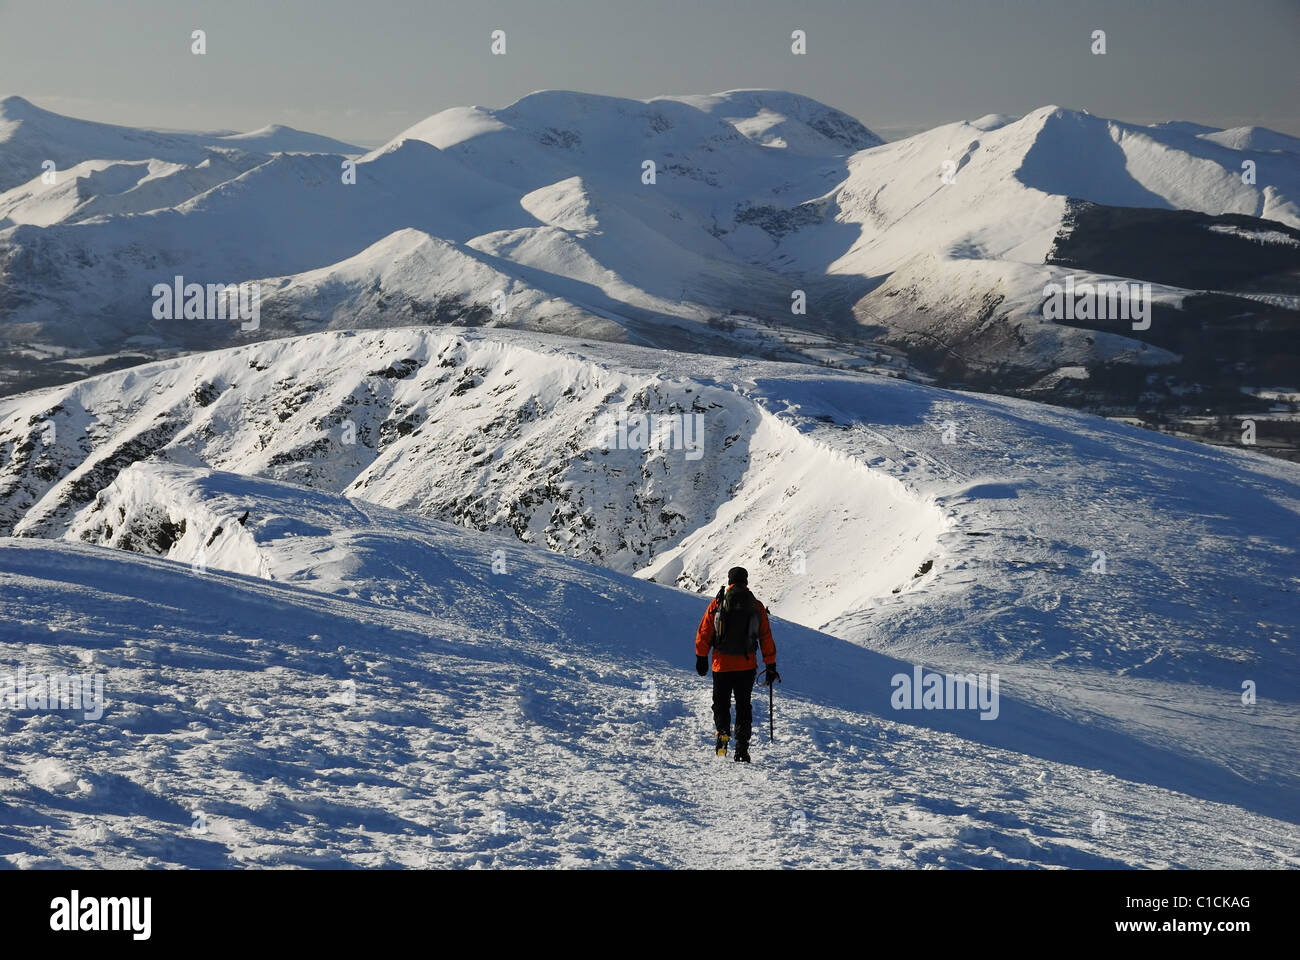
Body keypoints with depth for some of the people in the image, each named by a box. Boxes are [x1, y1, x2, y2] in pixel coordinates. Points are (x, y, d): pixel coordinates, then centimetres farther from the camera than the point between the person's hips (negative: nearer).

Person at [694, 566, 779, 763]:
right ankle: (742, 748, 3)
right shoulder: (757, 606, 2)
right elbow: (766, 638, 3)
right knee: (743, 706, 11)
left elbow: (704, 632, -1)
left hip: (721, 664, -1)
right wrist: (771, 666, 9)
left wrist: (701, 658, 10)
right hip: (747, 665, 1)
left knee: (721, 703, 12)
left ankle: (722, 731, -15)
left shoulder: (717, 603, -2)